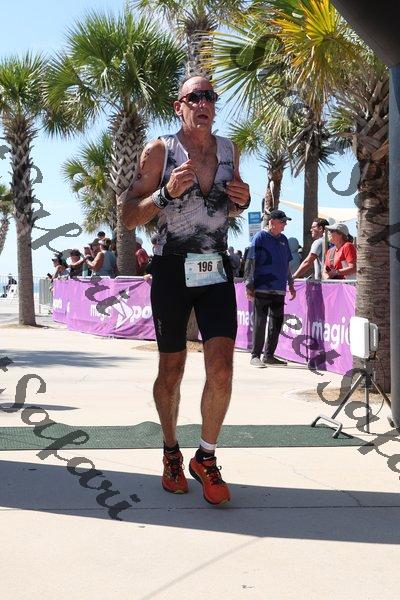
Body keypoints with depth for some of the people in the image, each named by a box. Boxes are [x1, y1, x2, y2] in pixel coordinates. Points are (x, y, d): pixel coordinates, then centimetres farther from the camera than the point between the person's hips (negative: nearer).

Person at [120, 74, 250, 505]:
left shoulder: (229, 150, 9)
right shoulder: (159, 152, -3)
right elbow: (129, 218, -4)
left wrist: (242, 201, 0)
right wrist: (167, 193, -20)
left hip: (216, 270, 3)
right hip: (172, 270, -2)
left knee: (221, 371, -10)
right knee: (171, 371, 8)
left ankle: (206, 458, 9)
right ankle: (171, 453, 30)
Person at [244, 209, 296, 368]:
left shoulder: (283, 239, 16)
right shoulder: (260, 237, -4)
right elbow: (250, 262, -8)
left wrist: (291, 284, 21)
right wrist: (249, 286, -13)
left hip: (279, 289, 7)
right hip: (262, 288, -7)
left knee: (276, 323, 8)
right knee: (260, 322, -4)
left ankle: (269, 355, 18)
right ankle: (255, 356, 3)